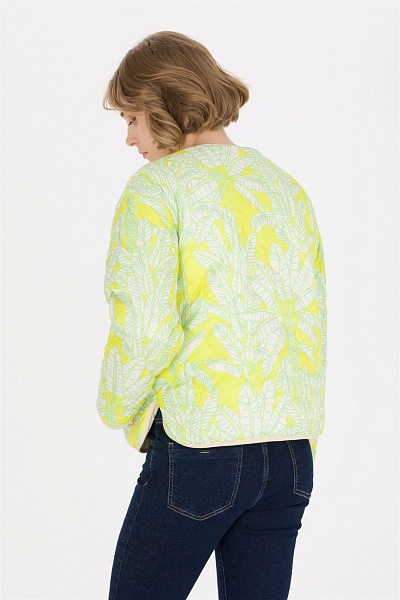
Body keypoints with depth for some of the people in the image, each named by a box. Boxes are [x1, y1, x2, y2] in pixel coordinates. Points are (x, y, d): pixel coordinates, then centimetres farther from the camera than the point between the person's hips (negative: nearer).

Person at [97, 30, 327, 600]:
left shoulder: (156, 188, -8)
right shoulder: (288, 188, 11)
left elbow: (144, 333, -15)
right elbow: (311, 325, 12)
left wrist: (117, 407, 4)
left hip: (197, 447, -6)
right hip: (289, 454, 6)